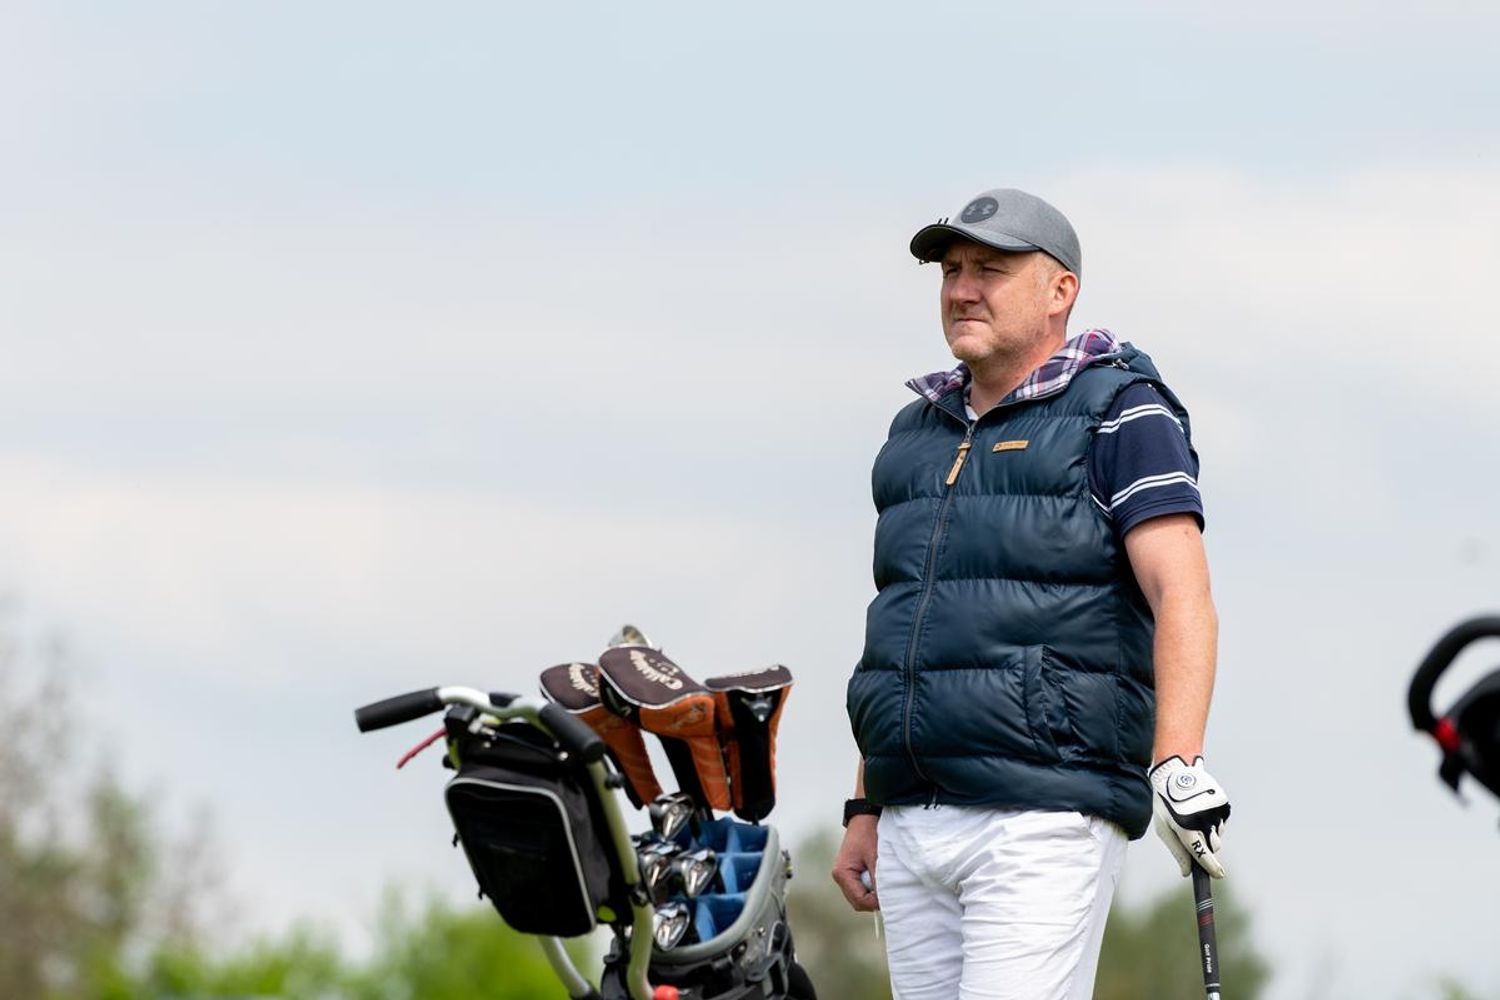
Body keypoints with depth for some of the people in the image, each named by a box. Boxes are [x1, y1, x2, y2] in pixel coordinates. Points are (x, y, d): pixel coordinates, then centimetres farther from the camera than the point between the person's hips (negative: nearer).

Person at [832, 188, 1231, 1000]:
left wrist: (1177, 765, -25)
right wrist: (865, 810, 20)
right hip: (914, 825, 7)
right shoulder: (919, 431, 20)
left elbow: (1183, 600, -11)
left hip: (1044, 819, -7)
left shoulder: (1119, 414, 0)